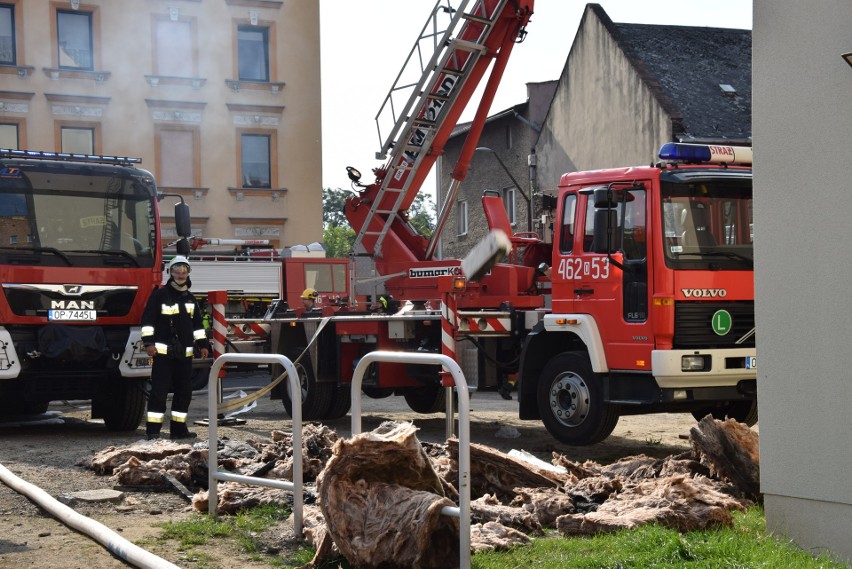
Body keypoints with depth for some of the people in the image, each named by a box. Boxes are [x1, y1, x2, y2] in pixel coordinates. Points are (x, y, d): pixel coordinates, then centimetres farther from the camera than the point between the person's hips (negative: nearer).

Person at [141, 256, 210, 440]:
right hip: (163, 351, -6)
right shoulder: (160, 294, -3)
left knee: (184, 391, 7)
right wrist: (149, 342, -14)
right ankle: (152, 429, -6)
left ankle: (178, 428, 14)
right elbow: (148, 319, -6)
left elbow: (197, 324, 22)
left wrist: (202, 344, 14)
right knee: (159, 390, -8)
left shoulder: (190, 298, 16)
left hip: (184, 353, 6)